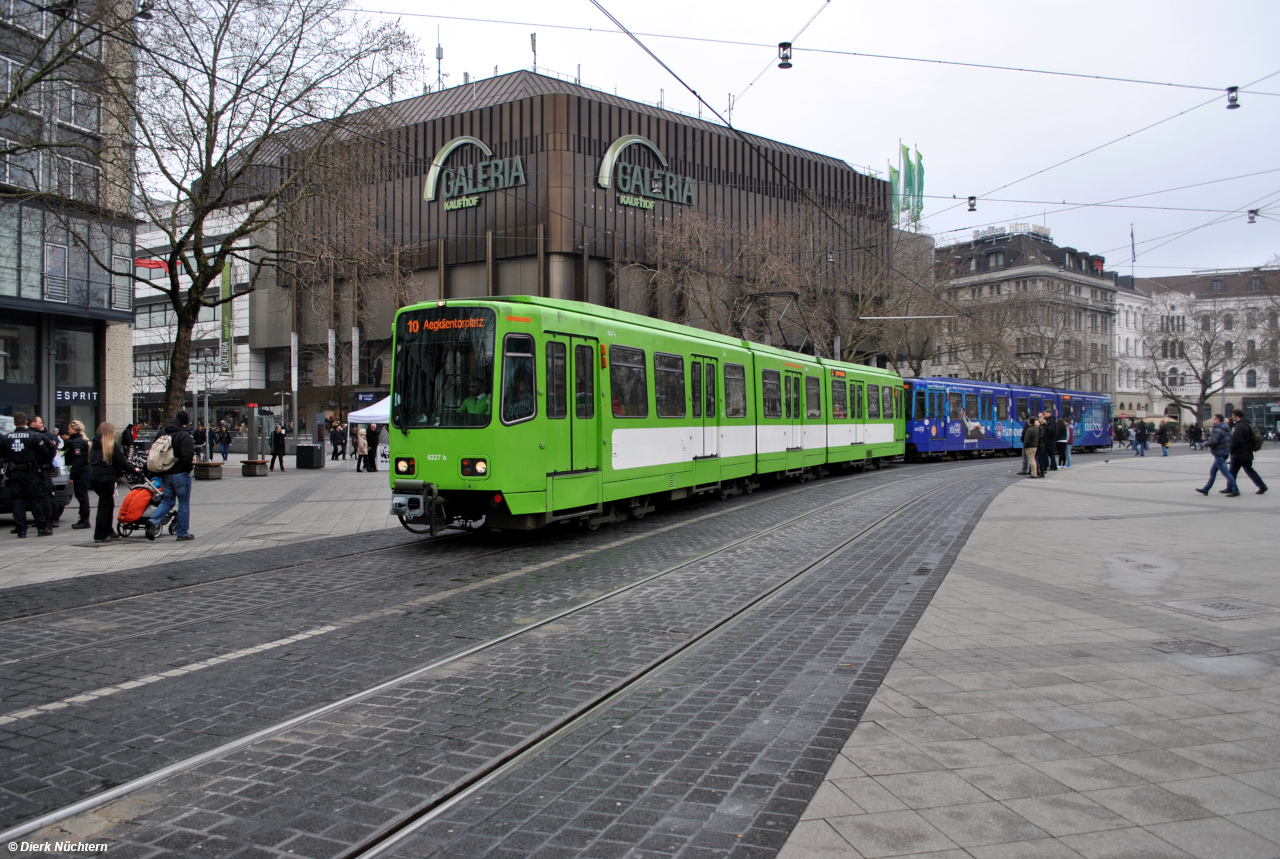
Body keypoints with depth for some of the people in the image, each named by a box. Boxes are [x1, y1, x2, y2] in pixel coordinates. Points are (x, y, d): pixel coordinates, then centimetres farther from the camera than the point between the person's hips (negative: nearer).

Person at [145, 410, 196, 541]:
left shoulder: (162, 432, 8)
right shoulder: (184, 435, -16)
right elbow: (187, 456, -23)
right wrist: (189, 468, -4)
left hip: (165, 475, 6)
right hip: (180, 474, -6)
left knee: (168, 501, 18)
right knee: (184, 504, 5)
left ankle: (153, 521, -5)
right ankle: (183, 533, 10)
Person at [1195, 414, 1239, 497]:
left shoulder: (1217, 430, -17)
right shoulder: (1225, 429, 14)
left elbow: (1213, 441, -25)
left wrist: (1205, 443, -7)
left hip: (1219, 454, -11)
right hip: (1225, 452, 11)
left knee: (1225, 473, -9)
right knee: (1212, 471, 15)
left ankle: (1235, 490, -10)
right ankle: (1206, 489, 21)